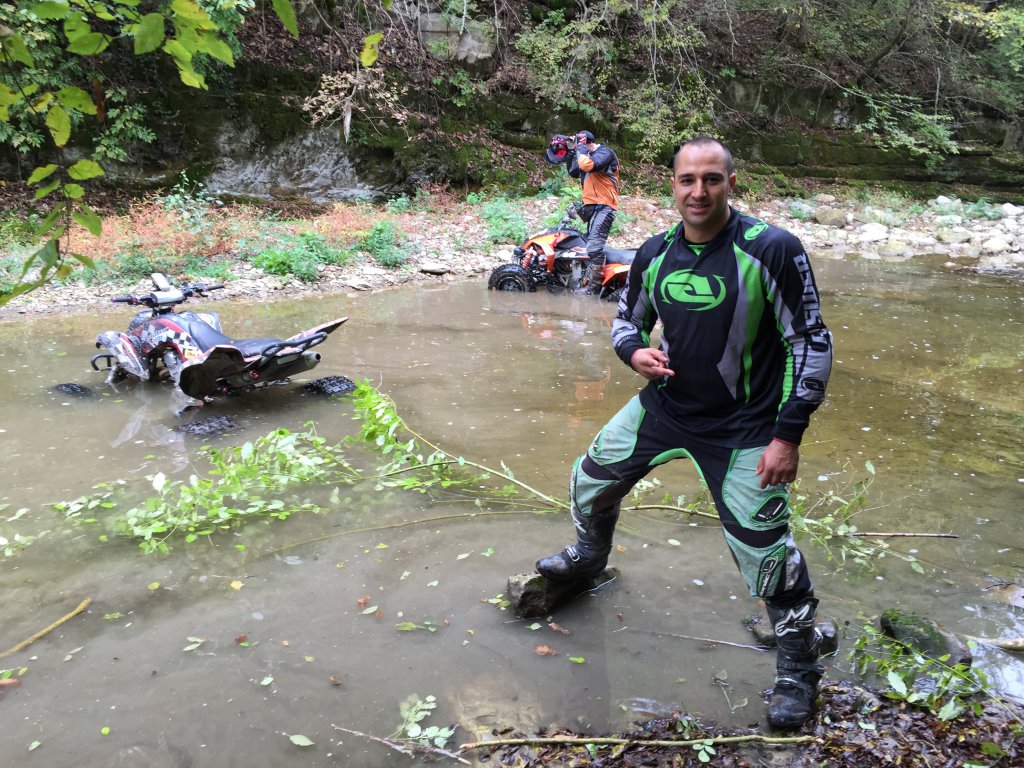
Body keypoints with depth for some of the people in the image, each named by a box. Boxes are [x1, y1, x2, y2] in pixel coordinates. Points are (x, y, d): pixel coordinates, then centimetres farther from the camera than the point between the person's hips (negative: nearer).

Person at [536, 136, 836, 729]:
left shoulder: (771, 250, -19)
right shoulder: (656, 253, -2)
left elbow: (812, 343, -15)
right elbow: (627, 319, 14)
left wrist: (788, 435, -17)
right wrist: (636, 352, -11)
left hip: (744, 428, -5)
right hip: (664, 406, 6)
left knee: (765, 551, -4)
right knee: (592, 478, 16)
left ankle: (800, 669, 22)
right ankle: (590, 556, 50)